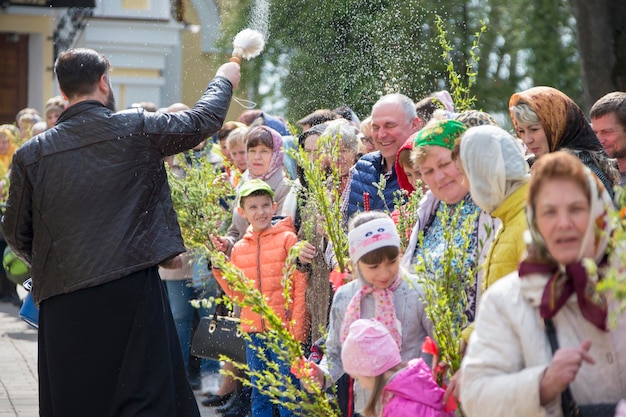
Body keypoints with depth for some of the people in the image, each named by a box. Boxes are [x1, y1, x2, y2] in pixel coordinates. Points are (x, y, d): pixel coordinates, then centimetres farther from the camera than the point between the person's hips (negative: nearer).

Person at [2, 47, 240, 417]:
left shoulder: (31, 154, 4)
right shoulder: (136, 129, -1)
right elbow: (203, 121, 12)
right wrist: (224, 80, 31)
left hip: (63, 302, 3)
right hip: (132, 291, -2)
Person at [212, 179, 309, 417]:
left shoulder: (287, 239, -3)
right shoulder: (239, 249, 11)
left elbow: (300, 289, -5)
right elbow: (238, 294, 12)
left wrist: (297, 333, -11)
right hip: (253, 332, 5)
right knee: (259, 393, 13)